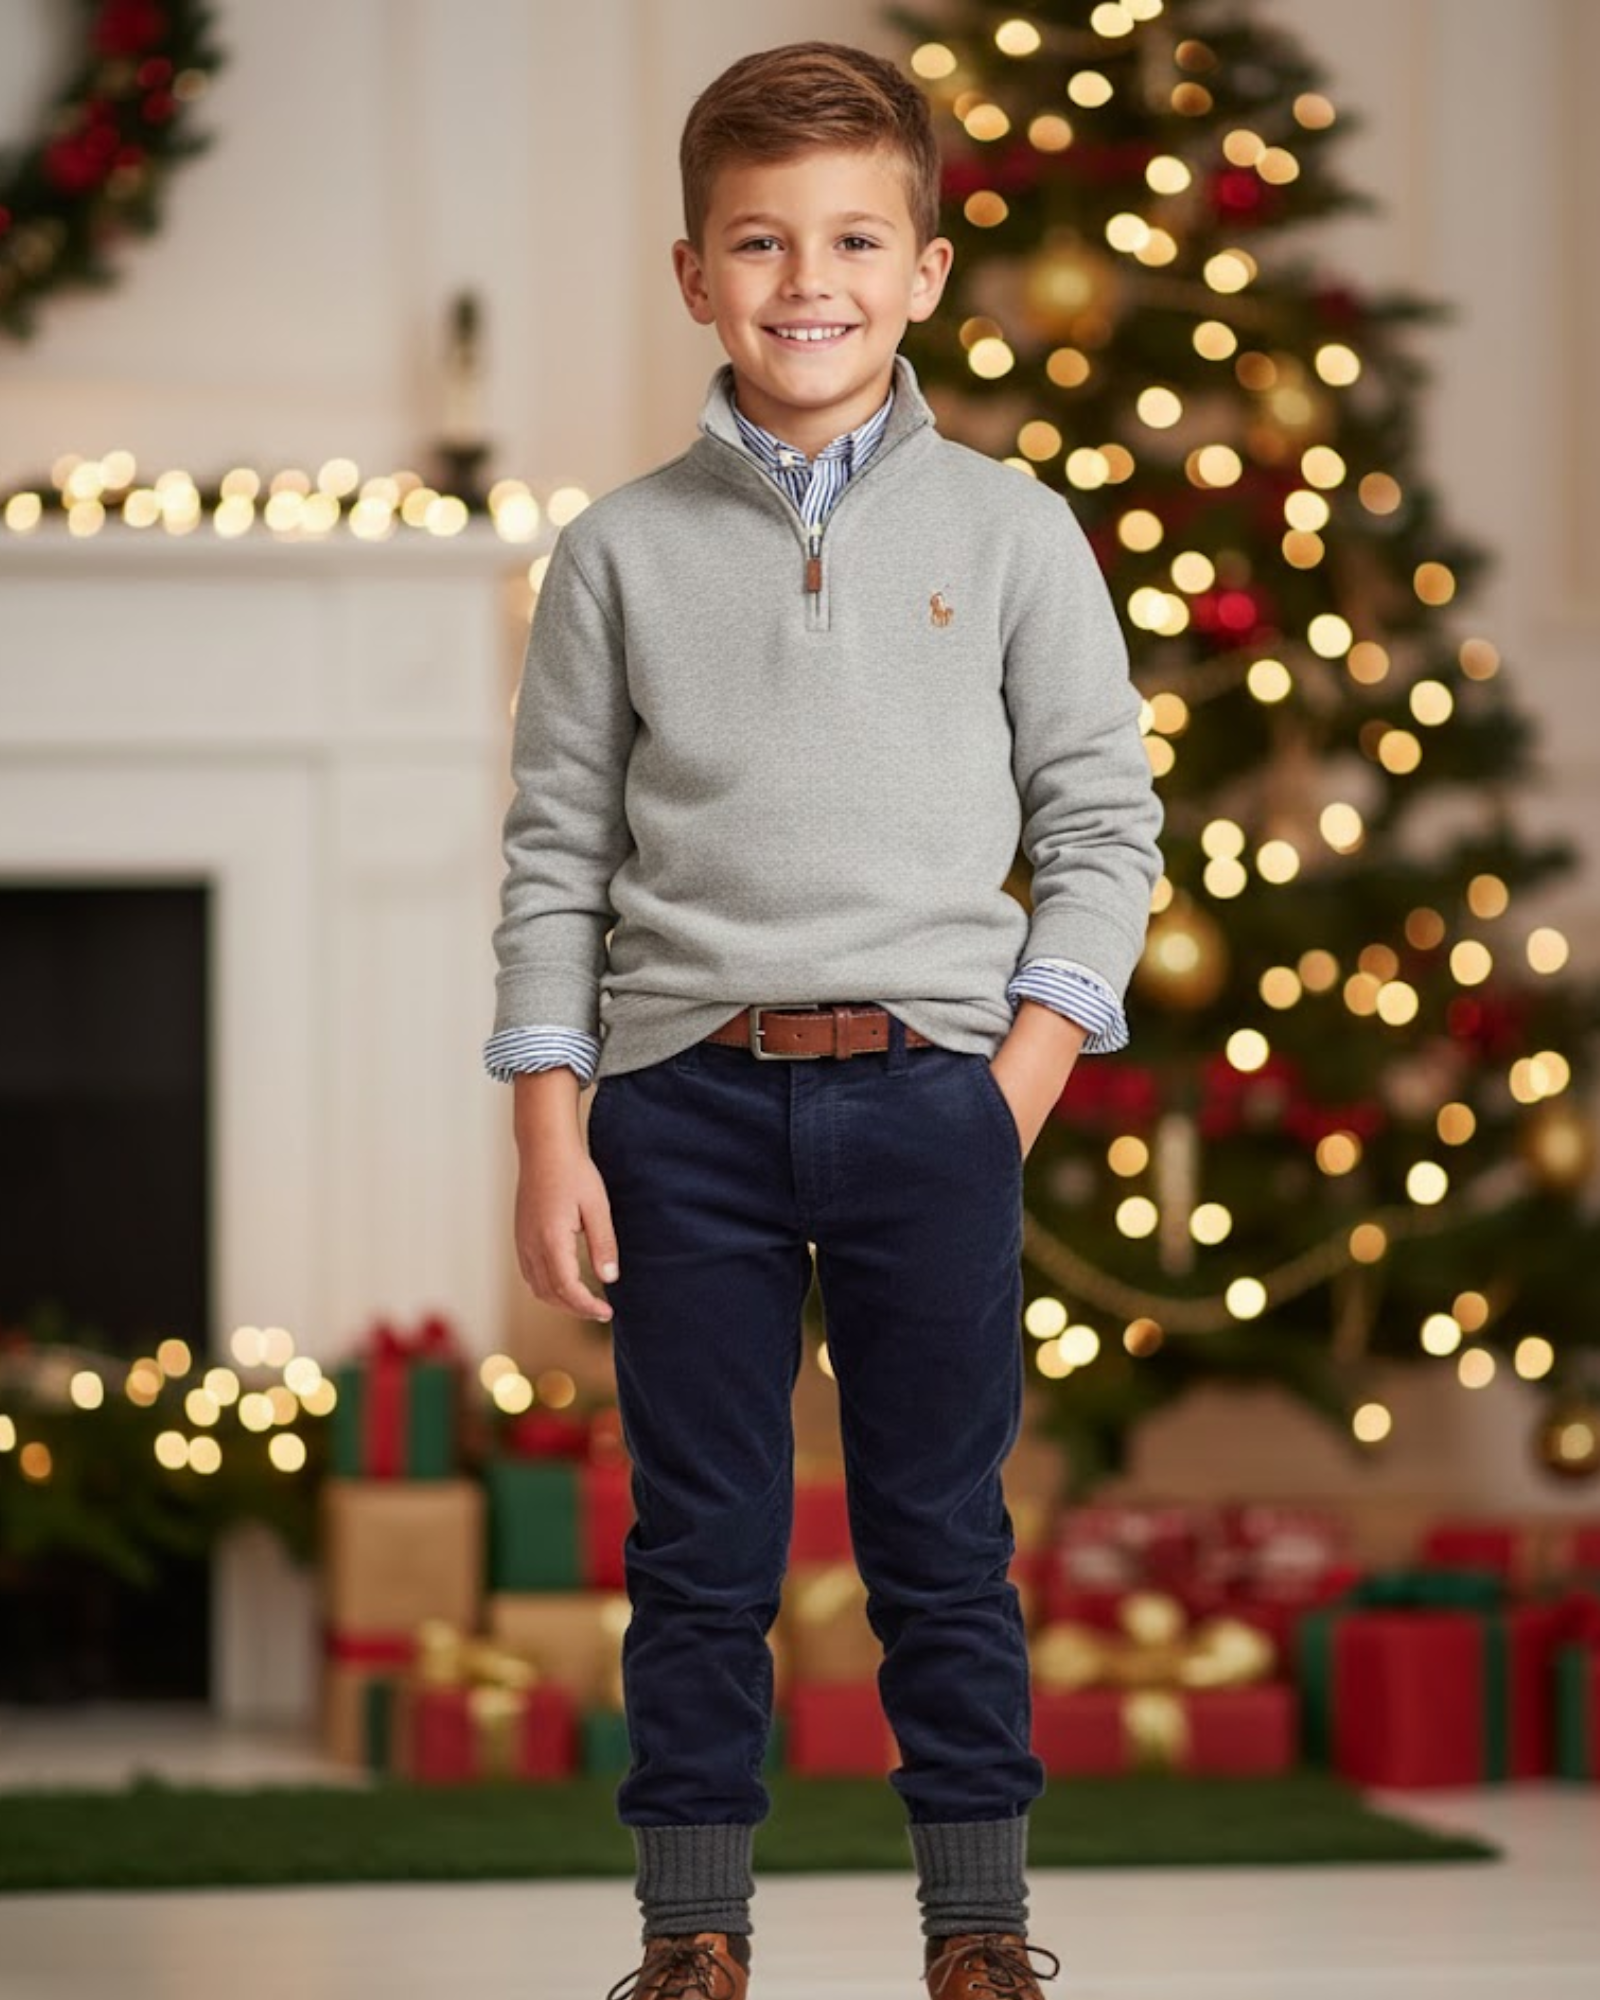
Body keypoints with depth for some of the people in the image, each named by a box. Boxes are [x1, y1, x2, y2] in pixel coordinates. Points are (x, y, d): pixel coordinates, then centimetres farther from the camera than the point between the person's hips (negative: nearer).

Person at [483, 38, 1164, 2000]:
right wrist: (549, 1140, -1)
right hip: (683, 1094, 0)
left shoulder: (1008, 532, 5)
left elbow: (1103, 830, 6)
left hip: (928, 1086, 0)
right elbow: (556, 860, 6)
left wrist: (1019, 1089, -5)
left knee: (943, 1539, 5)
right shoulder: (619, 553, 6)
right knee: (700, 1543, 5)